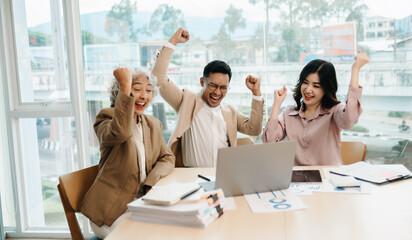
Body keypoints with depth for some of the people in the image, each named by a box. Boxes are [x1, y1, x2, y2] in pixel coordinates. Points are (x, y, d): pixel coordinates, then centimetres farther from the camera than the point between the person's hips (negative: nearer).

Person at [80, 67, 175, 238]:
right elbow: (120, 132, -31)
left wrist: (151, 184, -12)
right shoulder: (107, 117, -7)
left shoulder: (154, 125, 13)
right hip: (112, 211, -6)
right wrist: (126, 86, -30)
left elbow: (167, 158, 8)